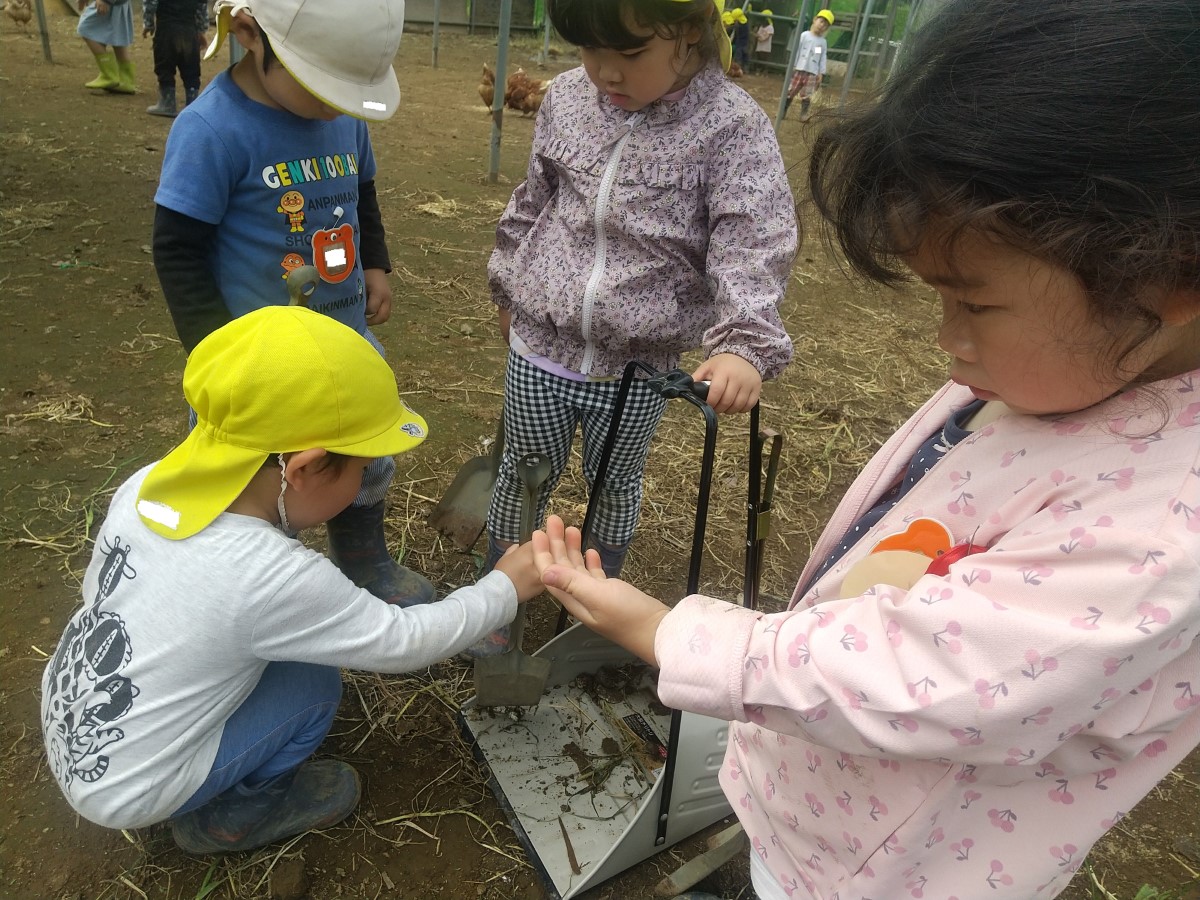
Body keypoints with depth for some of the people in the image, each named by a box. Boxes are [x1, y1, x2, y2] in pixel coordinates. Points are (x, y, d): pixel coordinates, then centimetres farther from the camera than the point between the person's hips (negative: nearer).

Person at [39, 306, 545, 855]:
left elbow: (99, 590, 3)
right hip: (125, 790, -6)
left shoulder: (147, 485, -14)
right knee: (313, 683, -3)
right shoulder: (274, 577, -33)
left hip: (69, 724, 6)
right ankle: (229, 818, 16)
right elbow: (406, 641, -21)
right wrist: (506, 587, -8)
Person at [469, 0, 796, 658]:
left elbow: (752, 245, -24)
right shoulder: (566, 99, -3)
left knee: (616, 483, 19)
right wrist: (507, 288, 20)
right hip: (539, 350, 3)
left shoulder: (731, 127, -15)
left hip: (638, 368, -2)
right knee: (524, 474, 18)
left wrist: (746, 344, -39)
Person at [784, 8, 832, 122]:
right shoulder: (804, 35, 1)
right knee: (790, 92, 2)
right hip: (799, 69, -1)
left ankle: (804, 115, 5)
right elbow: (796, 50, 0)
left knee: (807, 95, 1)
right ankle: (782, 111, 9)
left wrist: (821, 73, 2)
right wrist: (793, 66, -4)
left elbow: (823, 58, 9)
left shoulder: (823, 42, 9)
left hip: (813, 72, 2)